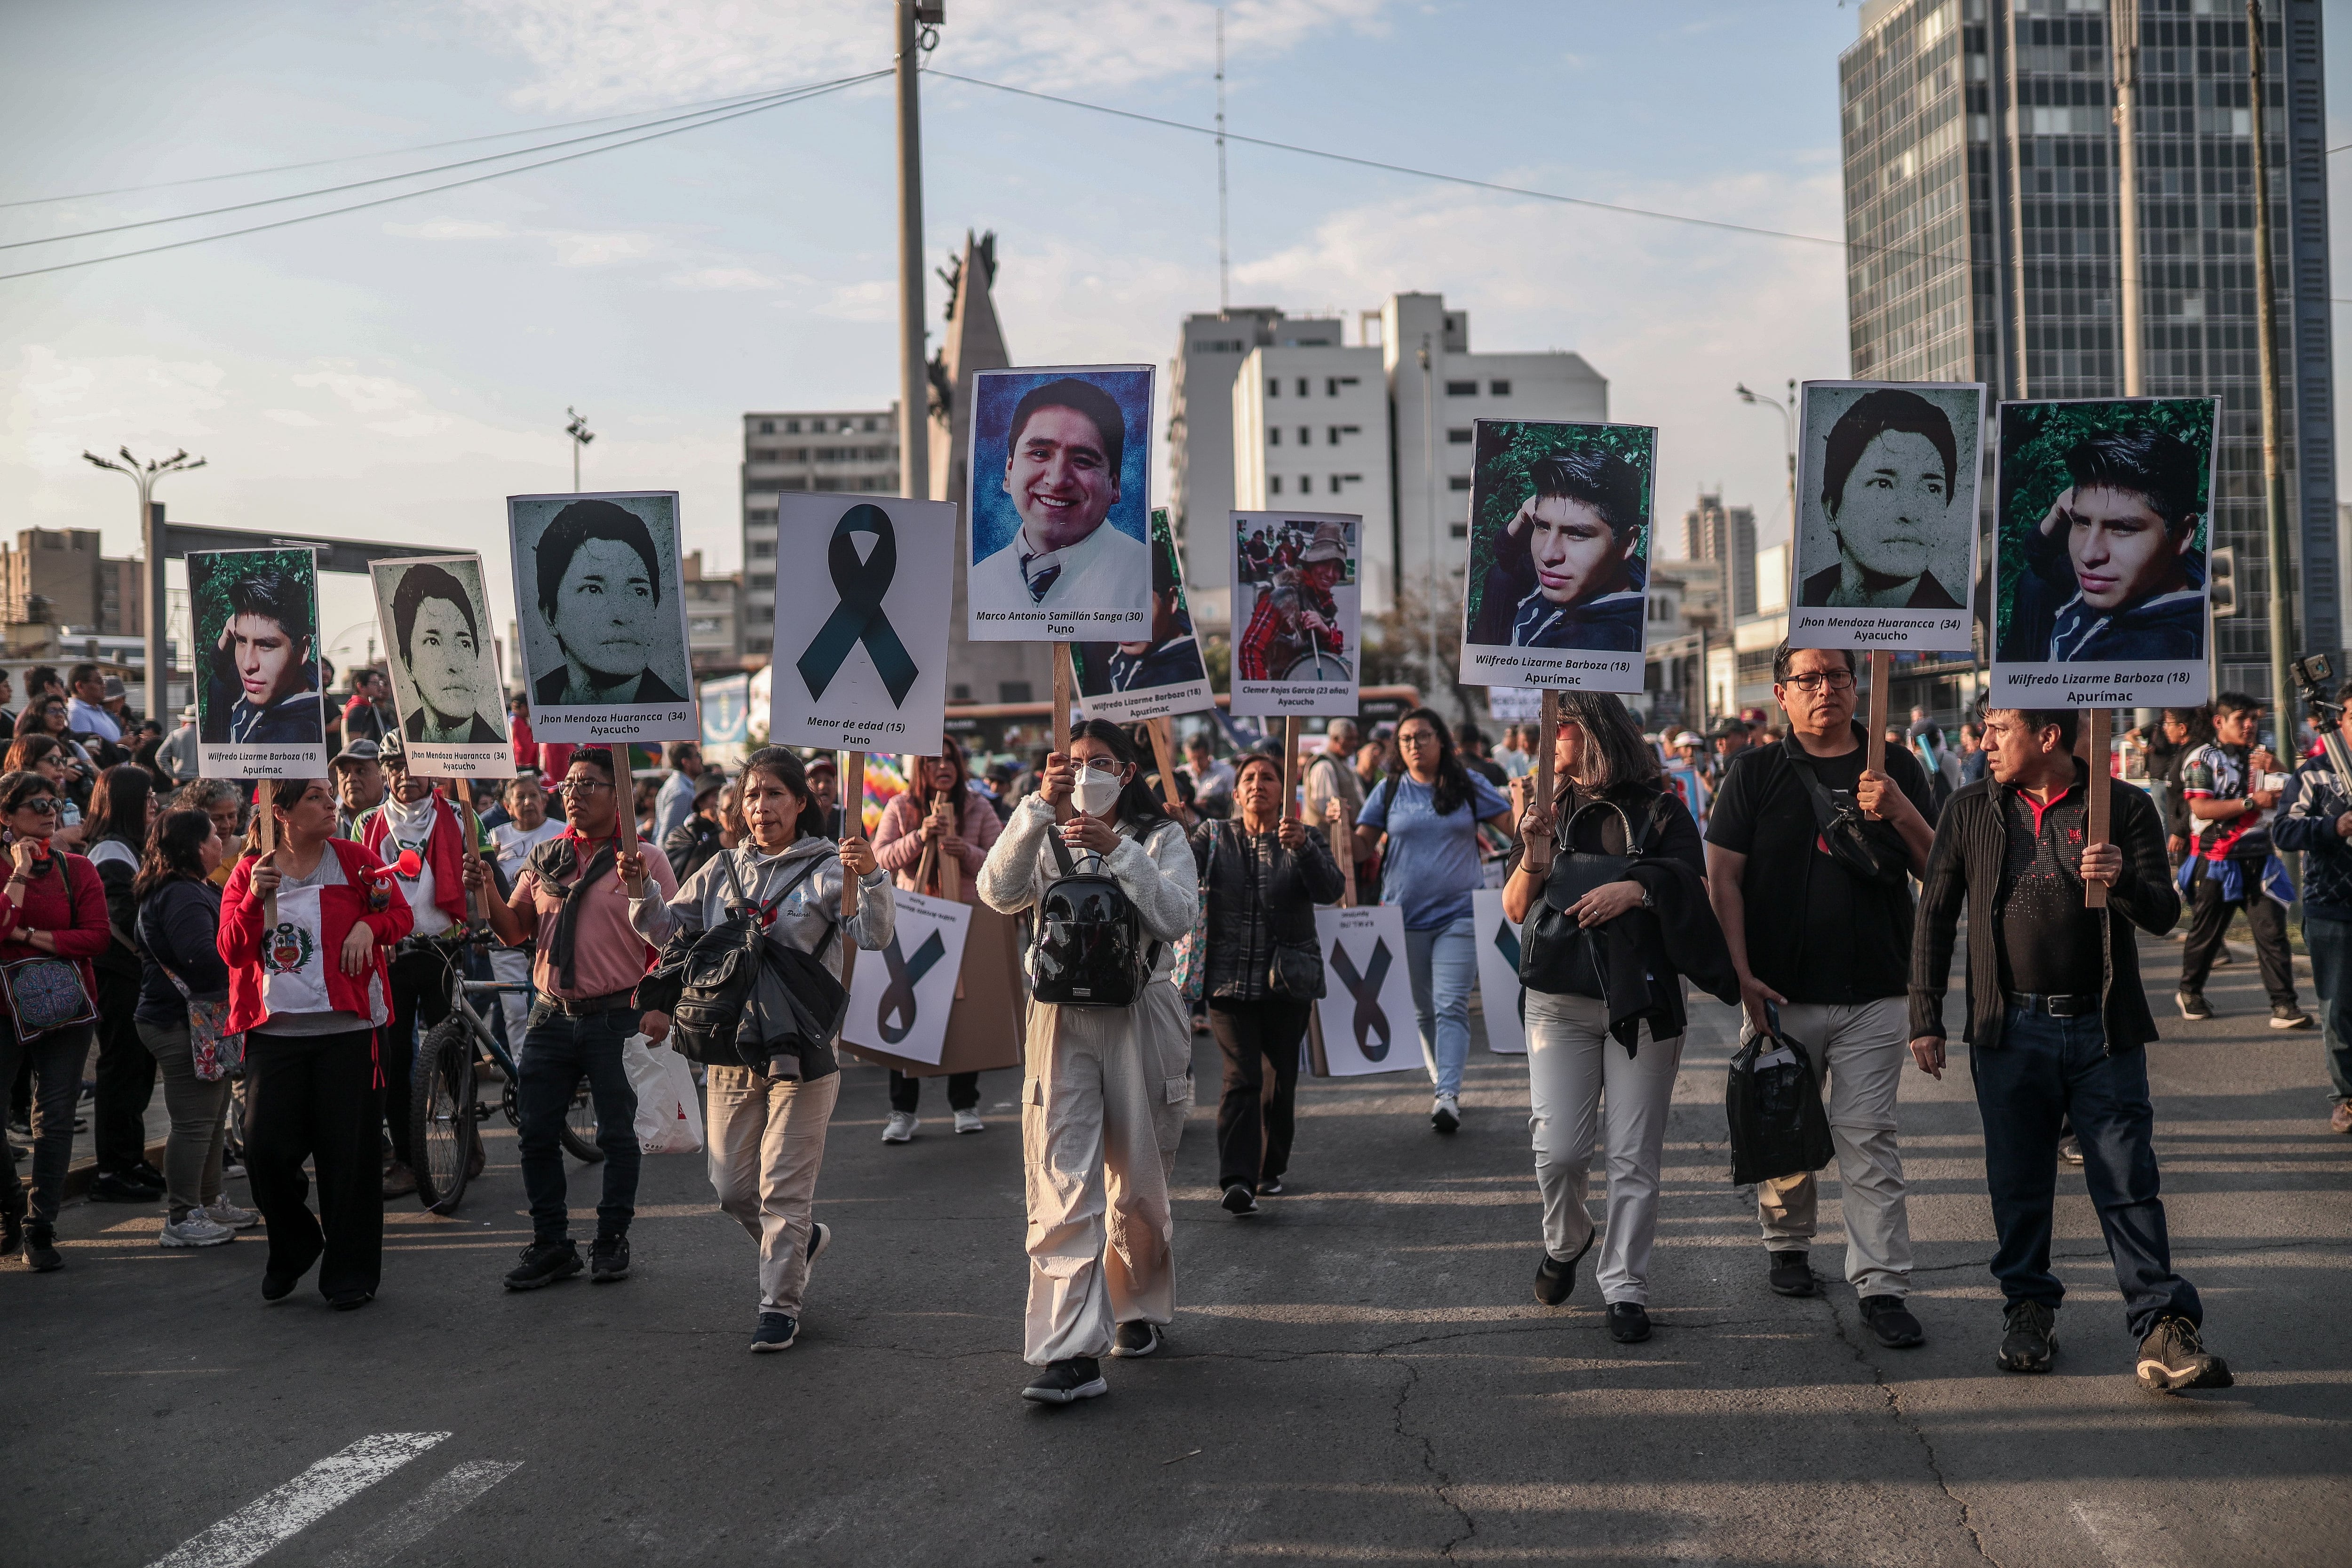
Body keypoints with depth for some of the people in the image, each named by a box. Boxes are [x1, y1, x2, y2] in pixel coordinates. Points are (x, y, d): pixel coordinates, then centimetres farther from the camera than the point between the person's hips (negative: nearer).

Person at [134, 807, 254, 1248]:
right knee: (194, 1122, -6)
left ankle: (209, 1202, 31)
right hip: (182, 1024, -12)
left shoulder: (195, 889, 16)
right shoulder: (182, 895, -20)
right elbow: (203, 956, -31)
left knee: (213, 1116, 20)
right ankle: (181, 1220, 1)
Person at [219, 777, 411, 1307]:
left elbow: (400, 914, 12)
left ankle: (351, 1273, 13)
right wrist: (255, 898, -15)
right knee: (265, 1149, -5)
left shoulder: (354, 859, 5)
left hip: (346, 1028, -1)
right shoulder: (251, 870, 7)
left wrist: (368, 926, -9)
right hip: (273, 1030, 1)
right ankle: (292, 1247, 23)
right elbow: (231, 949, 0)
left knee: (347, 1154, 1)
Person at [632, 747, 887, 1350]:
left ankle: (780, 1304, 11)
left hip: (802, 1050, -5)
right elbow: (670, 930, 15)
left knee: (783, 1188, -1)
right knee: (732, 1188, 12)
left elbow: (875, 936, -17)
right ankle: (800, 1239, 39)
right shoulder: (723, 871, 10)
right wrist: (641, 893, -4)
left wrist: (872, 879, -35)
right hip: (731, 1047, 5)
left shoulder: (828, 868, -5)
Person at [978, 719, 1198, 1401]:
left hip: (1139, 1018, 0)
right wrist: (1040, 805, -17)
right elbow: (999, 893, -9)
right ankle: (1072, 1351, -15)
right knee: (1062, 1181, -11)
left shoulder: (1161, 839, 6)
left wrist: (1118, 851, -18)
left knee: (1139, 1180, 11)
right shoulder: (1049, 839, 10)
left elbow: (1179, 917, -10)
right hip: (1063, 1018, 1)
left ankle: (1138, 1308, 36)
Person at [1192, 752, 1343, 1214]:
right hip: (1229, 979, -1)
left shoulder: (1305, 840, 5)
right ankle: (1237, 1181, -20)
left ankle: (1270, 1169, 27)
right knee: (1241, 1077, -13)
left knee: (1279, 1080, 9)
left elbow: (1331, 890, -11)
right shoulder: (1214, 837, 8)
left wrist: (1301, 848, -27)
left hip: (1288, 981, 1)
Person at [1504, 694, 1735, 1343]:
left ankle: (1624, 1288, 10)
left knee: (1634, 1157, 0)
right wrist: (1535, 854, -13)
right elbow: (1516, 911, 5)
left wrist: (1639, 887, -20)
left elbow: (1696, 893, -3)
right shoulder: (1548, 812, 9)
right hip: (1560, 1003, 2)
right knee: (1559, 1150, -5)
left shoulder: (1660, 811, 2)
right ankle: (1564, 1243, 25)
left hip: (1644, 1004, -2)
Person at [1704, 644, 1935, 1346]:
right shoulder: (1756, 773, 4)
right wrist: (1742, 976, -8)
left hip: (1873, 995, 0)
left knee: (1868, 1138, -3)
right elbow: (1723, 877, 1)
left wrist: (1901, 814, -14)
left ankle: (1882, 1286, -1)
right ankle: (1787, 1247, 31)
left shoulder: (1895, 768, 8)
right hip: (1780, 994, 0)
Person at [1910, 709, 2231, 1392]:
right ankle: (2030, 1308, 25)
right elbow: (1934, 916, 10)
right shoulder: (1971, 811, 7)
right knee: (2018, 1184, 9)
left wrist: (2123, 882, -23)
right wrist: (1925, 1019, 6)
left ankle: (2163, 1325, 2)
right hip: (2010, 1029, 2)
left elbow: (2164, 915, -1)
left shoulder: (2125, 806, 1)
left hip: (2103, 1028, -2)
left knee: (2128, 1183, -2)